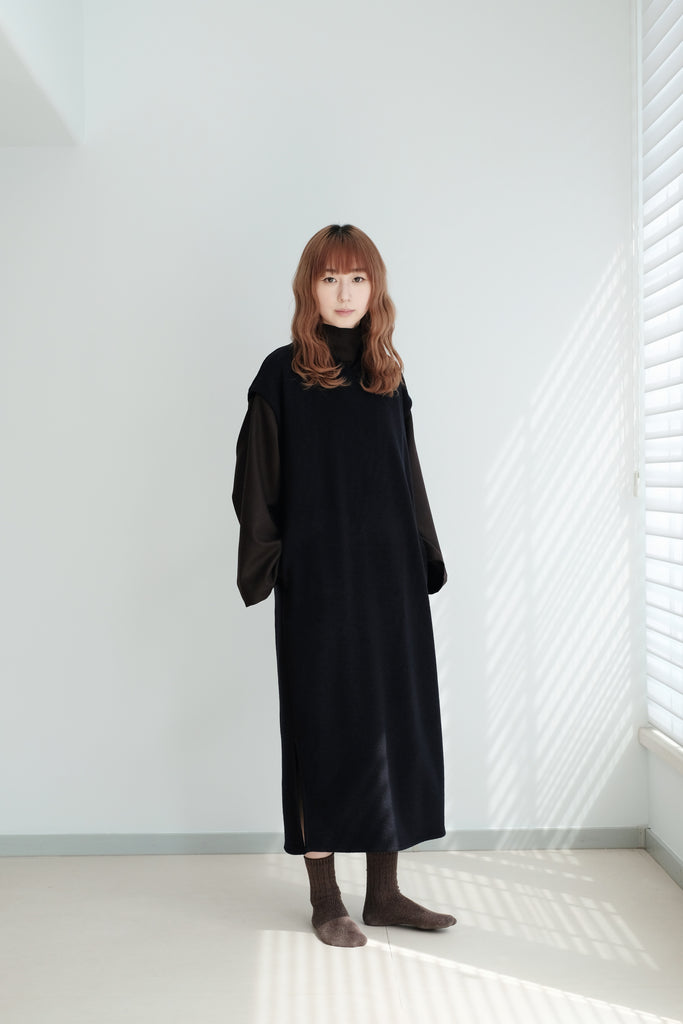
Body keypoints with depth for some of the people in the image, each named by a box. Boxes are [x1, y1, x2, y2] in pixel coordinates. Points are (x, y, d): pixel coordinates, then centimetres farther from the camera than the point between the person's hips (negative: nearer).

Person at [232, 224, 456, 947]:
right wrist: (263, 565, -10)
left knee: (394, 722, 7)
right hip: (319, 581, -5)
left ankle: (384, 891, 20)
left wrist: (426, 559, 10)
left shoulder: (387, 376, 12)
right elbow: (257, 479, -3)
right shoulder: (283, 375, -1)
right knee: (323, 725, 2)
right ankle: (325, 899, 15)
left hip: (390, 576, 5)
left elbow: (408, 477, 15)